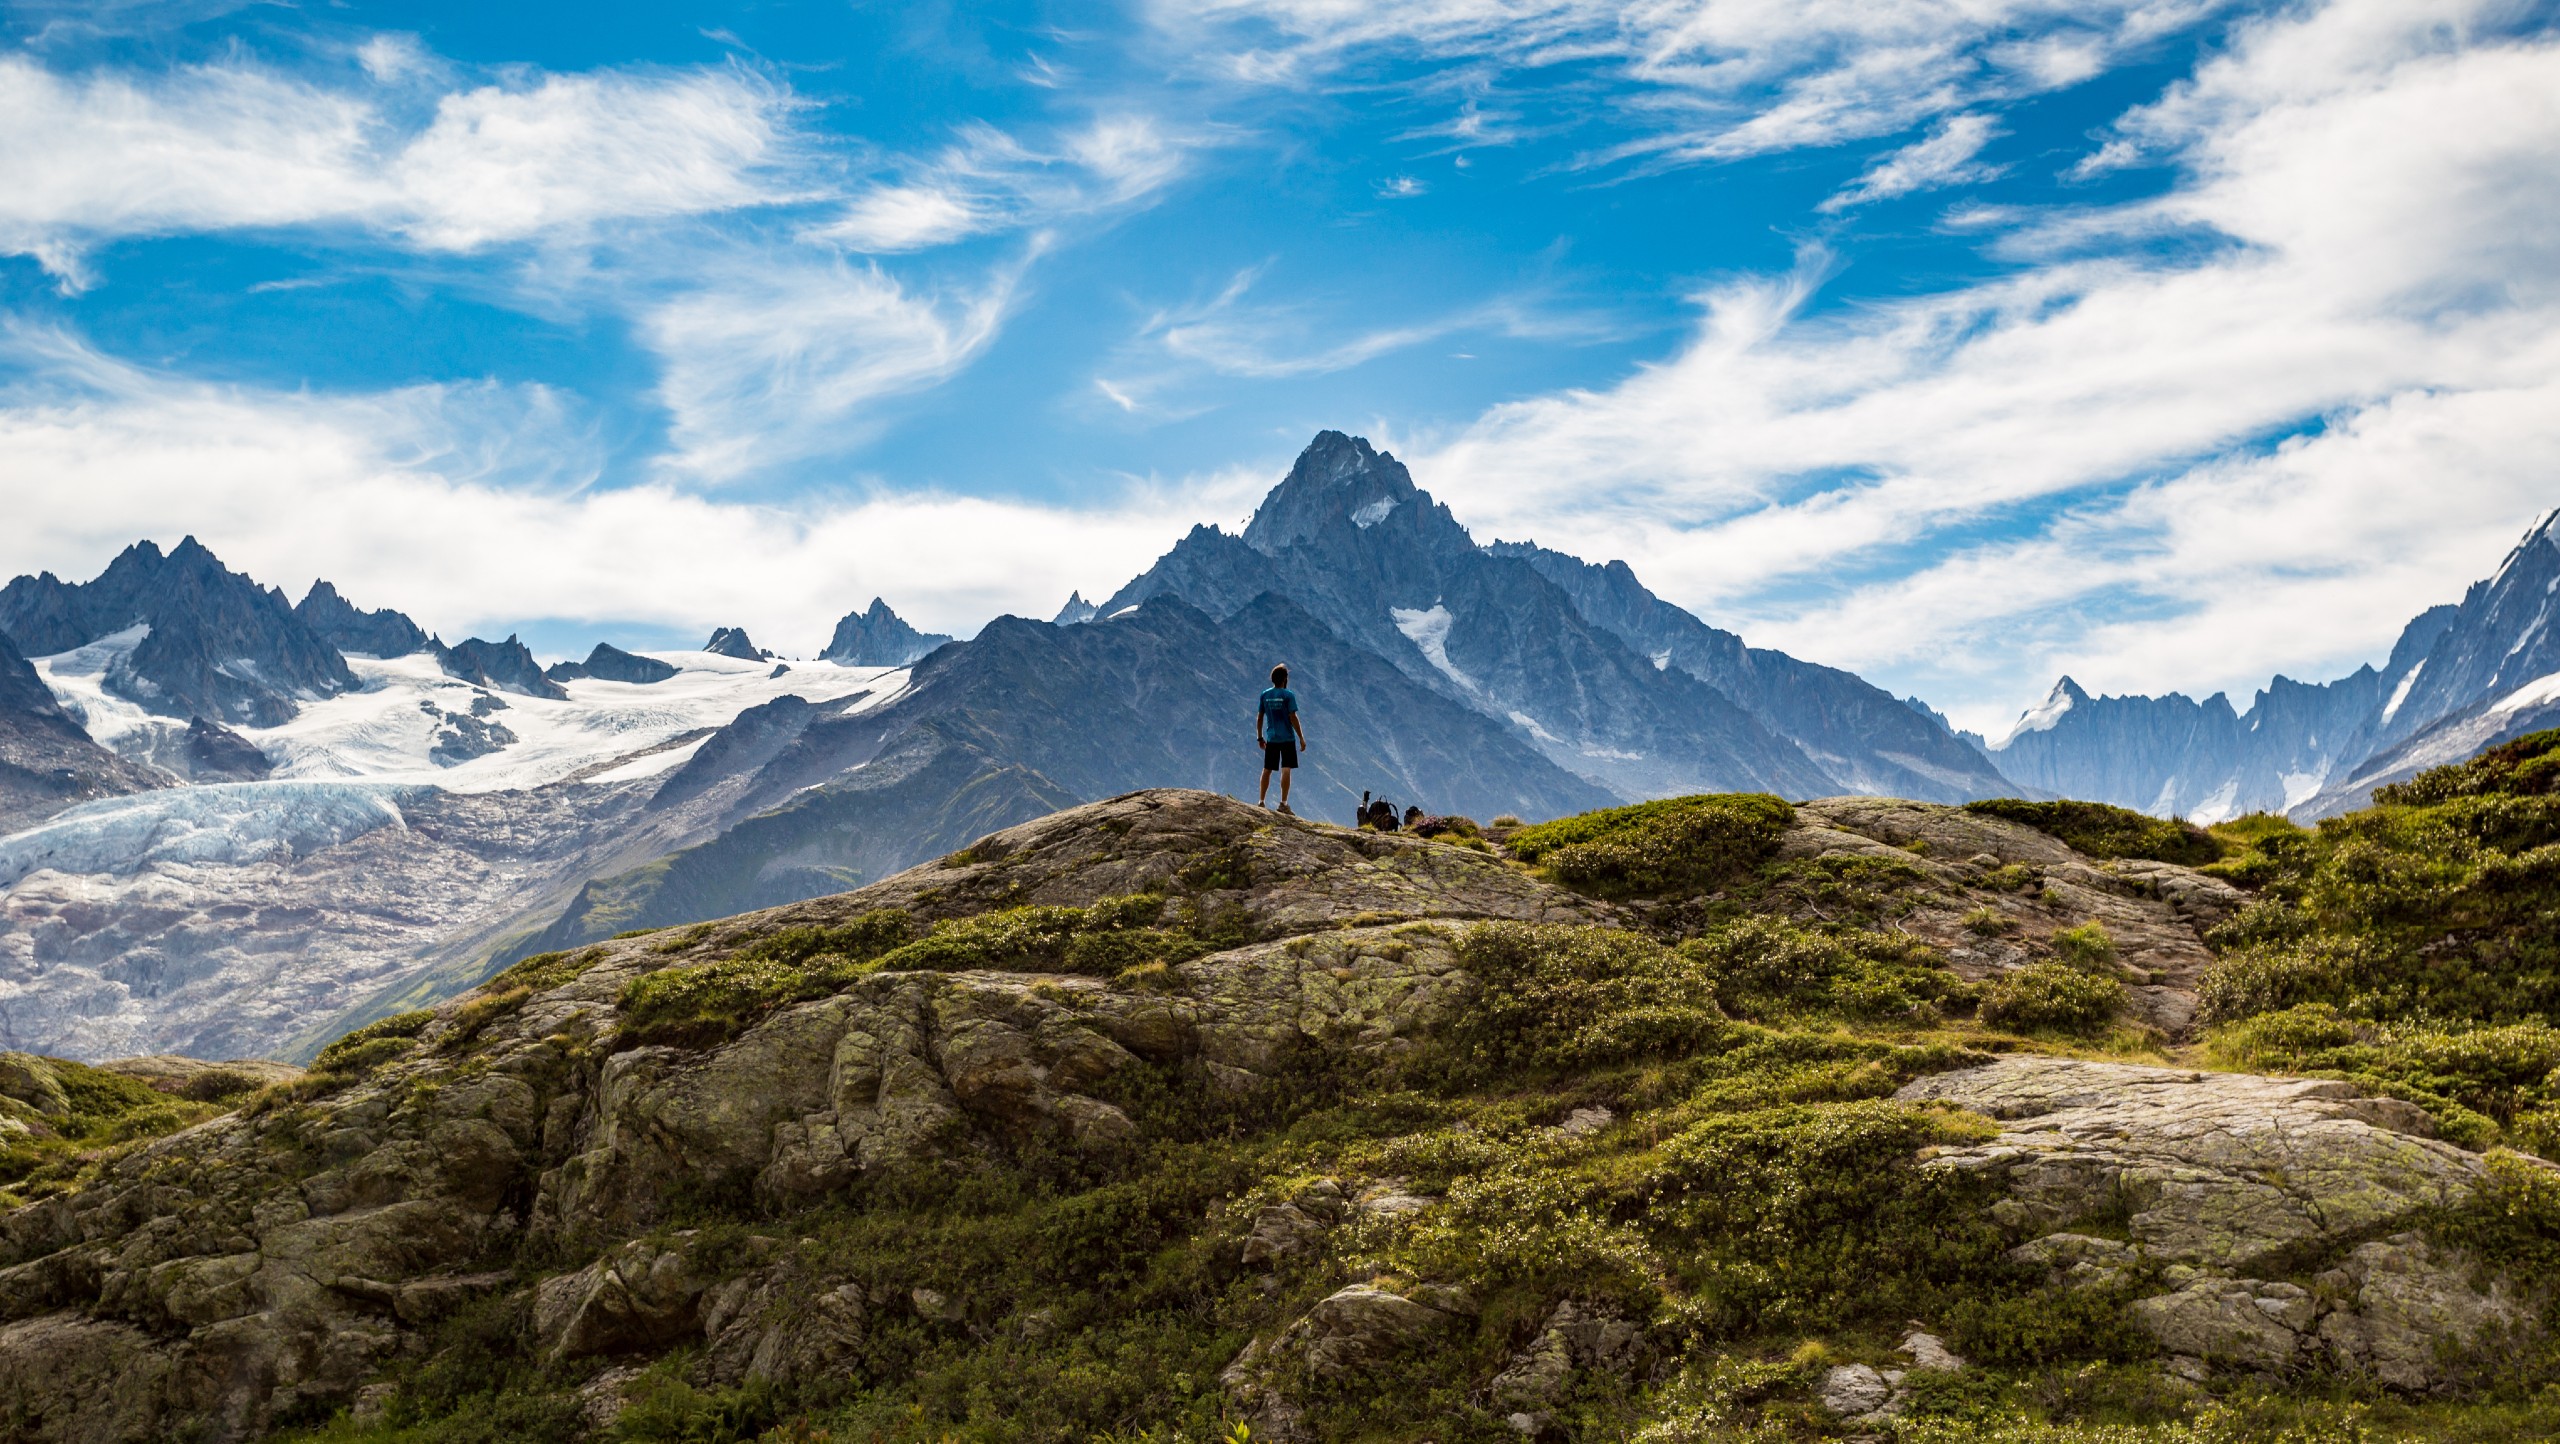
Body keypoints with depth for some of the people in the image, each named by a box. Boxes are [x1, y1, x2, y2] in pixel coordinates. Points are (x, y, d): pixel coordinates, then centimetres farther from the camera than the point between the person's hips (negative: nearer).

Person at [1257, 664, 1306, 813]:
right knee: (1285, 770, -3)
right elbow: (1293, 718, -11)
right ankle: (1283, 804, -7)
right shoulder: (1288, 695, -9)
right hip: (1287, 738, -4)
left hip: (1271, 739, 4)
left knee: (1267, 770, 10)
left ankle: (1262, 802, 12)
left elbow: (1259, 718, 8)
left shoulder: (1265, 695, 5)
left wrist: (1259, 737, 17)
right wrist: (1301, 738, -5)